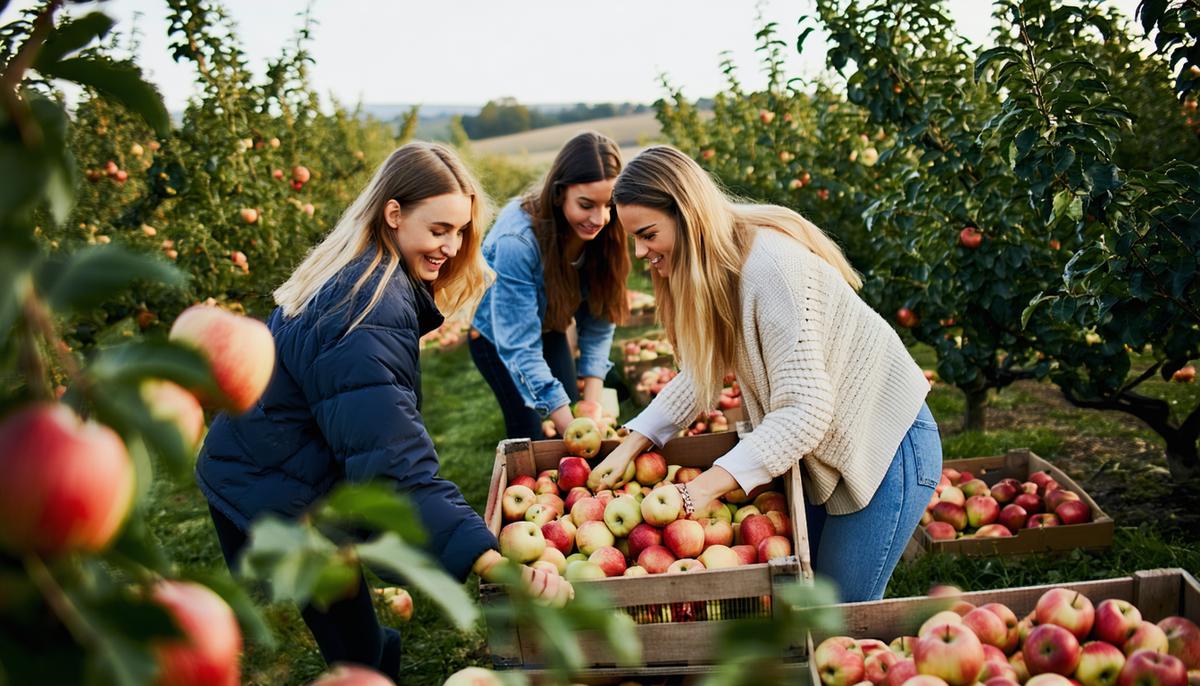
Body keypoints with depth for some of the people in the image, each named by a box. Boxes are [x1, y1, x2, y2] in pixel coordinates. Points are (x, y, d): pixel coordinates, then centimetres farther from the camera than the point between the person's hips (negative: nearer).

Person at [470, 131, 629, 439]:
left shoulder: (604, 233, -23)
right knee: (527, 425, -5)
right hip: (498, 330, -4)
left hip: (550, 326, 5)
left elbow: (599, 320, -15)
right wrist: (570, 427, -45)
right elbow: (519, 345, -39)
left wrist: (592, 403, -25)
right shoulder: (517, 239, -39)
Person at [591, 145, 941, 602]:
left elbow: (805, 411, -34)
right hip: (820, 449, 9)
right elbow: (701, 373, 4)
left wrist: (704, 487, -36)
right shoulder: (710, 266, -2)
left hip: (885, 448, -9)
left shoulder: (771, 265, -30)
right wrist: (631, 445, -5)